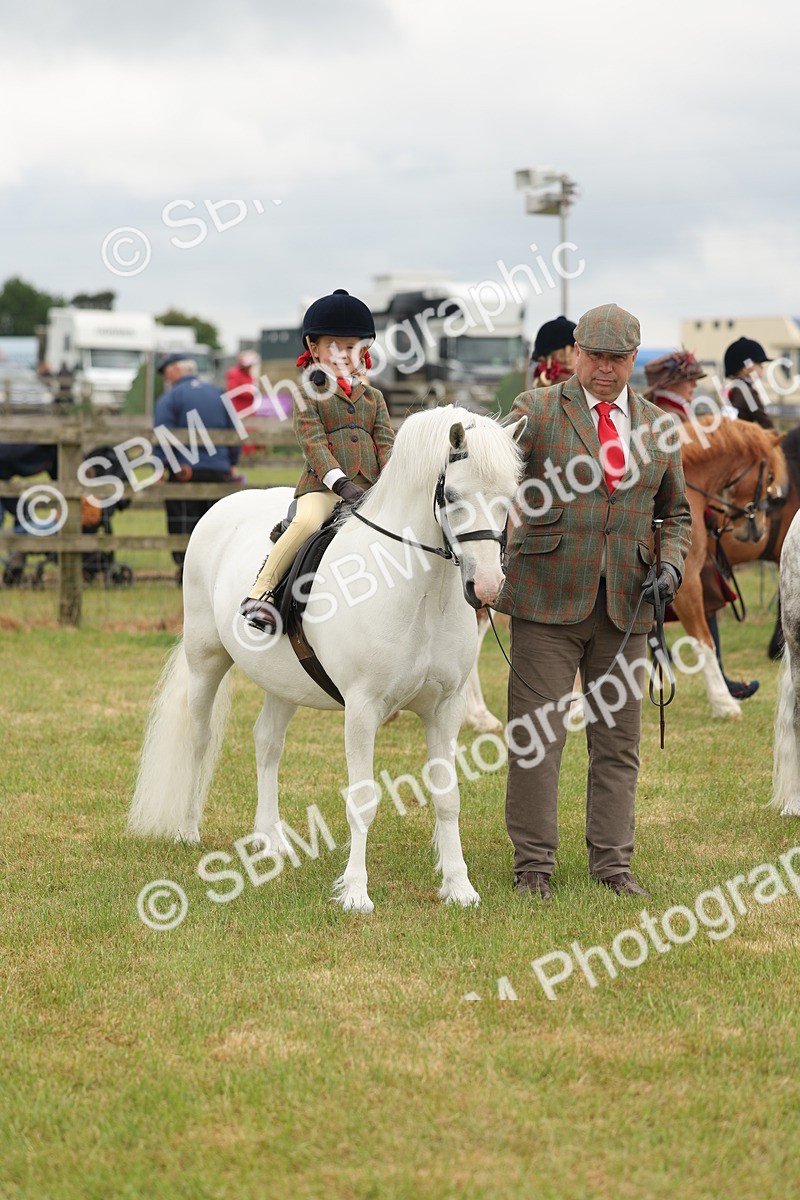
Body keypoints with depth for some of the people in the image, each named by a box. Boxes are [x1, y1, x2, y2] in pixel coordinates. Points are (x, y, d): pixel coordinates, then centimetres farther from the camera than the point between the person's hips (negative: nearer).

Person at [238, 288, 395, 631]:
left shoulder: (373, 397, 21)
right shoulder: (309, 397, 7)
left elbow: (386, 443, 11)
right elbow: (314, 445, -5)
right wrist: (341, 483, -20)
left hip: (369, 489, 5)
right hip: (322, 487, -5)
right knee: (306, 522, -34)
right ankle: (260, 591, -25)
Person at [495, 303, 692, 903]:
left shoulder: (657, 428, 13)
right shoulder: (535, 411, 0)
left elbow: (676, 511, 22)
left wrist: (671, 563, 3)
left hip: (624, 605, 4)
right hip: (549, 600, -4)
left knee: (618, 740, 7)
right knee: (535, 737, -2)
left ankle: (613, 862, 15)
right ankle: (534, 864, 6)